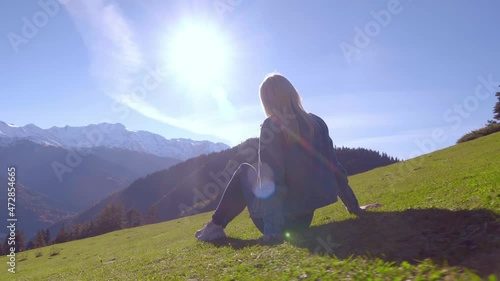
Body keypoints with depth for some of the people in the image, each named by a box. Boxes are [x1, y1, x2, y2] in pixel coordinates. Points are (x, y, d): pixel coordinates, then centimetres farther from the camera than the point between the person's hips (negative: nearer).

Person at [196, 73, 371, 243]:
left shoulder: (271, 126, -12)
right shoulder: (317, 123, 4)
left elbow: (270, 178, -19)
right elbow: (334, 168, 6)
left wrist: (272, 227, -19)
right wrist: (353, 206, 13)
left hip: (280, 219, -5)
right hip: (303, 220, 6)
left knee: (244, 172, 18)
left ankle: (216, 226, 18)